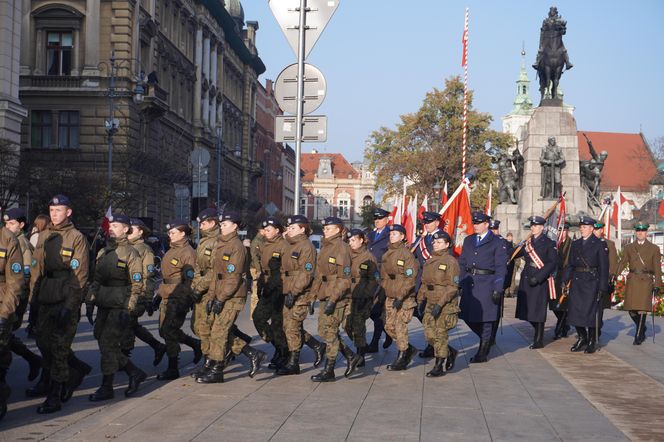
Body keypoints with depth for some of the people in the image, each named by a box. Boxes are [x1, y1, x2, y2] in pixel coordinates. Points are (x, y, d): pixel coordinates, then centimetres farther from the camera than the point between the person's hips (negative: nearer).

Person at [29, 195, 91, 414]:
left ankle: (55, 396, -1)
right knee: (44, 340, 11)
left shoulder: (76, 238, -6)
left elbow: (79, 275, -11)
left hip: (66, 299, -6)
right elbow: (37, 267, 17)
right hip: (46, 299, 7)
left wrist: (69, 305, -16)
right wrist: (33, 294, 9)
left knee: (59, 345, -6)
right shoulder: (44, 236, 13)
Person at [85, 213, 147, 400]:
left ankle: (106, 388, 1)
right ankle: (135, 373, 23)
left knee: (108, 345, -8)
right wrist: (89, 302, 12)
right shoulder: (103, 253, 15)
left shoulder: (131, 254, -7)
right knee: (106, 345, 8)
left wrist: (128, 310, -15)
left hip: (119, 307, -7)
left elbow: (137, 285, -10)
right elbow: (96, 280, 20)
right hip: (103, 306, 7)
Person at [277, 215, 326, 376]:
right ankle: (318, 346, 25)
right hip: (289, 293, 9)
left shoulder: (307, 247, -11)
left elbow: (306, 273, -18)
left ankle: (293, 364, 4)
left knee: (292, 327, -6)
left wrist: (294, 293, -22)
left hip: (301, 295, -9)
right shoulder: (290, 247, 18)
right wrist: (286, 289, 15)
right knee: (289, 326, 10)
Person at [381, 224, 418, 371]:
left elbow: (410, 278, -16)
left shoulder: (406, 254, -12)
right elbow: (383, 275, 21)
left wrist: (400, 297, -19)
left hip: (405, 298, -8)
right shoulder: (387, 254, 11)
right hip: (390, 297, 8)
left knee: (400, 327, -7)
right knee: (389, 326, 7)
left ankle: (401, 360, 4)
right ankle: (408, 348, 26)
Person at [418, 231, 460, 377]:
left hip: (446, 305, -7)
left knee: (440, 335, -4)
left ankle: (439, 366, 7)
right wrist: (420, 301, 11)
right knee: (430, 335, 6)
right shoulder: (429, 262, 13)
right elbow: (424, 283, 19)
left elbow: (453, 287, -15)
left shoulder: (451, 262, -10)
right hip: (431, 303, 7)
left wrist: (440, 304, -21)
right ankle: (451, 352, 28)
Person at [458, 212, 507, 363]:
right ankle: (486, 340, 29)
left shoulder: (497, 243, -1)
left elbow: (500, 268, -5)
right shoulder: (468, 241, 14)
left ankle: (482, 353, 9)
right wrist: (460, 283, 8)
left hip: (486, 284, -5)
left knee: (485, 318, -1)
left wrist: (498, 289, -12)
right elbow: (462, 263, 16)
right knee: (468, 316, 5)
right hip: (469, 282, 5)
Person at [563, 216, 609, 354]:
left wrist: (602, 287, -10)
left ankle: (592, 341, 9)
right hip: (576, 282, 5)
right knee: (575, 311, 3)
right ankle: (582, 338, 19)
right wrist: (565, 281, 4)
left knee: (590, 311, -3)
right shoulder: (575, 244, 13)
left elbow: (604, 267, -5)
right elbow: (570, 264, 14)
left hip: (591, 282, -5)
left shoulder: (599, 244, -2)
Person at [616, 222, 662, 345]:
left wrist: (657, 284, -5)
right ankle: (641, 329, 28)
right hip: (632, 281, 3)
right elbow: (622, 263, 7)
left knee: (642, 309, -9)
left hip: (646, 281, -3)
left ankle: (639, 336, 1)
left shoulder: (654, 249, 6)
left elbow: (657, 268, 3)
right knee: (631, 309, 3)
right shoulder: (629, 248, 12)